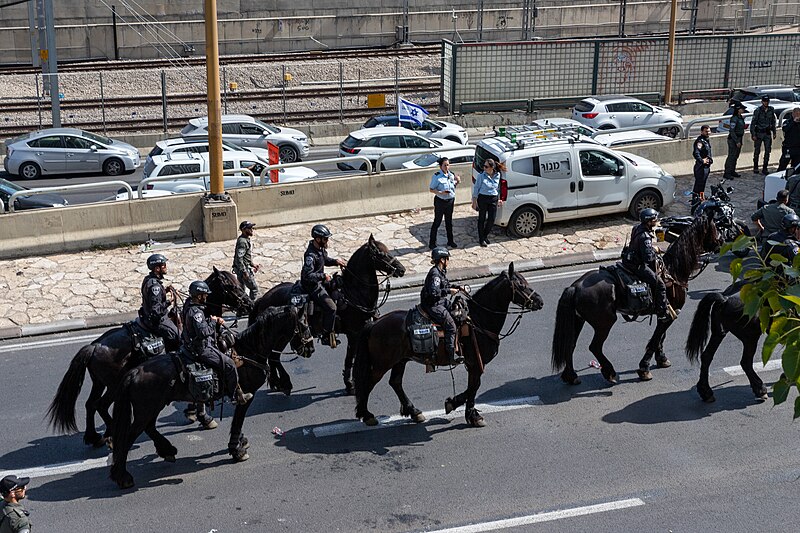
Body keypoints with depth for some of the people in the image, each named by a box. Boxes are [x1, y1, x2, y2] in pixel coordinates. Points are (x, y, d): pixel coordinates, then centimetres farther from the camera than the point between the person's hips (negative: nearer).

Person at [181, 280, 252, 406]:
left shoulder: (190, 305, 7)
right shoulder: (195, 311, -25)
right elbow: (203, 331, -33)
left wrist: (215, 320, 5)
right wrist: (212, 322, -15)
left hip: (193, 345, 11)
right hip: (201, 350, -11)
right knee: (229, 364, -6)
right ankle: (237, 396, 3)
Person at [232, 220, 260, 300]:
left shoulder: (246, 240, 11)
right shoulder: (242, 241, -21)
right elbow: (239, 258, -27)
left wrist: (252, 265, 18)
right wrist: (244, 272, -26)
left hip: (241, 269, 10)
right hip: (244, 269, -10)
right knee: (254, 288, -2)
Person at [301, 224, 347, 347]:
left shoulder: (321, 248, 2)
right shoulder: (311, 255, -27)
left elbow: (325, 260, 22)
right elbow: (308, 275, -32)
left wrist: (336, 261, 4)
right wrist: (323, 276, -28)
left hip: (319, 281, 11)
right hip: (312, 286, -11)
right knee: (331, 307, -18)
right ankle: (327, 337, -9)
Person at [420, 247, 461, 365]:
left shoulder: (441, 271, 11)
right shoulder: (435, 273, -20)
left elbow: (444, 287, 21)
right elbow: (434, 292, -28)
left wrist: (456, 288, 8)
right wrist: (449, 291, -24)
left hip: (441, 303, 11)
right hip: (433, 305, -11)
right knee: (450, 325, -16)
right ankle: (451, 355, -14)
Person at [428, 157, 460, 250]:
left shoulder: (451, 175, 5)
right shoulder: (437, 176, -13)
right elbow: (432, 189, -11)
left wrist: (457, 182, -2)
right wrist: (440, 192, -26)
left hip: (450, 201, 6)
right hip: (440, 201, -6)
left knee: (449, 222, 16)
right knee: (437, 222, 1)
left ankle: (450, 241, 28)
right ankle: (432, 242, 9)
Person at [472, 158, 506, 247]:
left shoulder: (497, 175, 2)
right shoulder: (481, 176, -8)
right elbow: (476, 188, -4)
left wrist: (498, 199, 15)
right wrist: (474, 201, -8)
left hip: (493, 199, 3)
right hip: (482, 198, -3)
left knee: (492, 219, 4)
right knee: (482, 219, 4)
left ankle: (485, 235, 28)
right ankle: (481, 239, 15)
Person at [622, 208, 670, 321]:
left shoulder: (638, 227, 0)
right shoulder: (645, 237, -29)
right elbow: (648, 257, -31)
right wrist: (654, 250, -13)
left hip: (629, 259, 10)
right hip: (637, 266, -10)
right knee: (660, 284, -2)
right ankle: (662, 312, 6)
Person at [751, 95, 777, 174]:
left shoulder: (771, 110, 5)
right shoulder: (758, 111, -8)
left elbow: (773, 122, 17)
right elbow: (753, 123, -7)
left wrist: (774, 132, 13)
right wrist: (753, 134, -12)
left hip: (768, 133, 4)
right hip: (759, 133, -4)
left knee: (767, 151, 0)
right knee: (757, 151, 2)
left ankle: (764, 169, 5)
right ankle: (755, 168, 14)